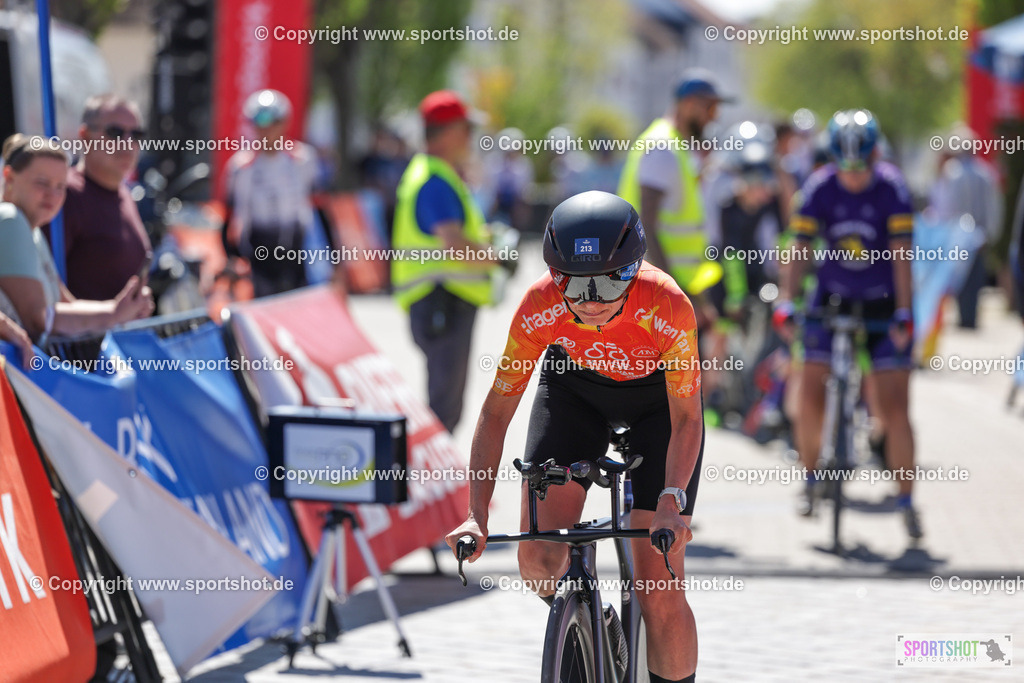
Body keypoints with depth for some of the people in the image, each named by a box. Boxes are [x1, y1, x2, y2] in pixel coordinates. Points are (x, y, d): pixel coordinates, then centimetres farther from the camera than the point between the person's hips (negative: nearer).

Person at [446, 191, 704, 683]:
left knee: (659, 595, -11)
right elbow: (496, 412, -24)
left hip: (657, 397, -2)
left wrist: (672, 502, -44)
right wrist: (477, 515, -33)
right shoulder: (540, 306, -31)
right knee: (539, 559, -16)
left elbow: (687, 419, -29)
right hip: (575, 389, 2)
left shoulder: (667, 306, -36)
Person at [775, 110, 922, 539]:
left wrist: (903, 313, -25)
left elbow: (901, 253, -18)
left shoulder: (891, 188, -16)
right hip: (831, 300, 2)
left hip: (882, 304, -1)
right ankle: (810, 480, 14)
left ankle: (906, 502, 4)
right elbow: (800, 248, -13)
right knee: (811, 398, -9)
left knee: (894, 408, -7)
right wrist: (786, 303, -24)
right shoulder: (819, 187, -13)